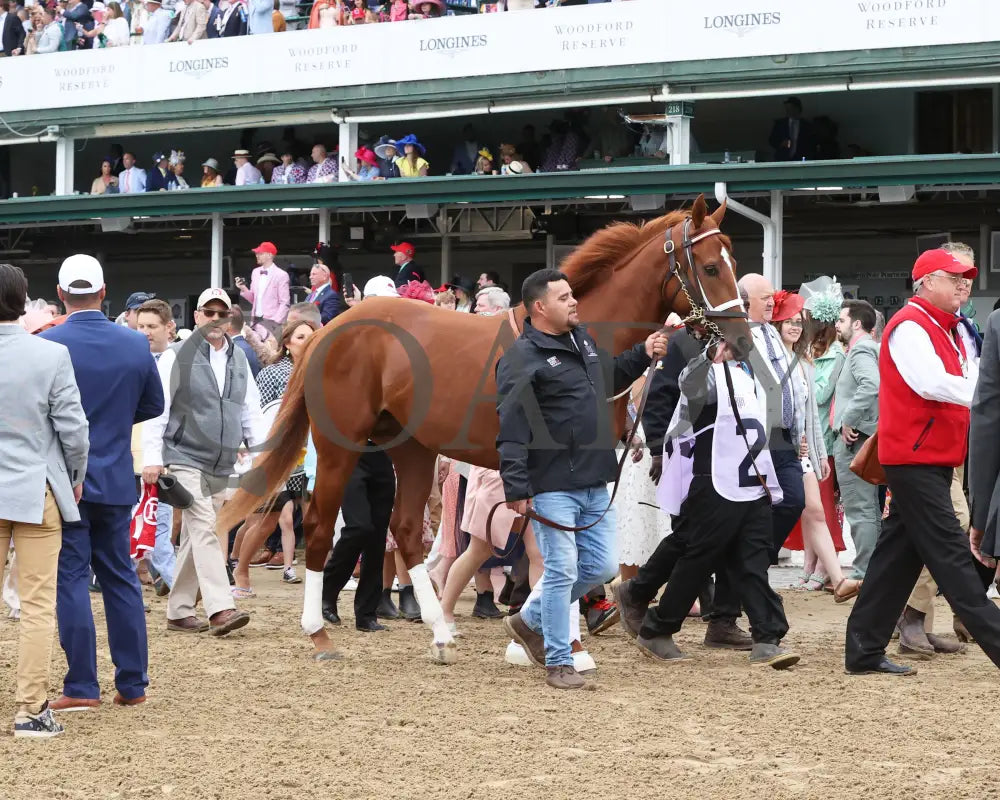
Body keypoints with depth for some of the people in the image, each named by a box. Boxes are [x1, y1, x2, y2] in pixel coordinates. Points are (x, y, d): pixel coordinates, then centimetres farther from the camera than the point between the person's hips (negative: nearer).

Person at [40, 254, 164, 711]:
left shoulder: (47, 344, -13)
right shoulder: (135, 345, -1)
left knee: (71, 579, 0)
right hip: (116, 481, 4)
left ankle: (82, 687, -1)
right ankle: (132, 683, 14)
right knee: (120, 577, 12)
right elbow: (153, 405, 10)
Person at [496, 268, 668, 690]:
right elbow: (511, 430, -18)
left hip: (595, 485, 8)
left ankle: (530, 621, 30)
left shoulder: (583, 339, 12)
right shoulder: (522, 358, -13)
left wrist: (642, 354, 17)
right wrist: (516, 489, -23)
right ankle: (558, 663, 9)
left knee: (601, 567, 13)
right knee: (562, 572, -3)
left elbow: (610, 378, 33)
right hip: (553, 487, -8)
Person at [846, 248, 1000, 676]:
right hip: (914, 459, -10)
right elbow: (932, 383, -24)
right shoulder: (909, 326, -12)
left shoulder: (946, 331, 20)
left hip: (935, 460, 10)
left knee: (899, 553, 10)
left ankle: (864, 651, 13)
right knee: (950, 553, -10)